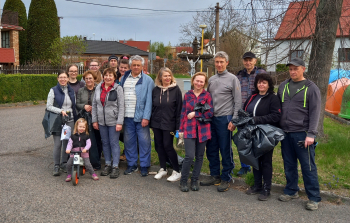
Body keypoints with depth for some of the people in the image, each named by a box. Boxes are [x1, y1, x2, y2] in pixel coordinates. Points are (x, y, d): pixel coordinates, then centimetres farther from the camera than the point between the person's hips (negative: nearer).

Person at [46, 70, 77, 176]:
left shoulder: (71, 91, 11)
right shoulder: (53, 90, -1)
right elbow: (48, 106, -6)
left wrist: (75, 119, 11)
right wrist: (61, 111, -17)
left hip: (70, 120, 4)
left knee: (67, 142, 6)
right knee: (57, 144, -5)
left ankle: (64, 164, 20)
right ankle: (56, 166, 5)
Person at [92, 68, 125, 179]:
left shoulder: (118, 88, -5)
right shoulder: (98, 88, 9)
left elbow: (121, 107, -8)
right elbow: (94, 105, 12)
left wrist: (119, 122, -14)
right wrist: (94, 120, 7)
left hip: (113, 121, -4)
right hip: (101, 121, 5)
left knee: (114, 143, -1)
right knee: (105, 143, 11)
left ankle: (115, 166, 7)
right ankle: (107, 164, 23)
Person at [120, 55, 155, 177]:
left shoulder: (148, 80, -1)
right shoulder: (124, 78, 12)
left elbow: (149, 100, -6)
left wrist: (146, 117, -13)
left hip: (141, 116, -4)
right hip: (127, 116, 4)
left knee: (144, 141, 1)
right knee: (129, 141, 10)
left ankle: (144, 166, 13)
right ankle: (132, 164, 24)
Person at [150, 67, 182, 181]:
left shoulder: (176, 90, -5)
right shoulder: (156, 90, 6)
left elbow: (179, 109, -6)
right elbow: (152, 107, 10)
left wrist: (178, 126, -10)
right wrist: (151, 122, 7)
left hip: (169, 124, -4)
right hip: (156, 123, 5)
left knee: (168, 146, -3)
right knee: (159, 146, 10)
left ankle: (177, 171, 10)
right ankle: (163, 169, 25)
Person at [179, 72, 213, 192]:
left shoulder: (207, 95, 3)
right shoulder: (187, 95, 9)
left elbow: (210, 113, -4)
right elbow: (183, 113, 10)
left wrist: (195, 114, -10)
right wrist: (181, 129, 7)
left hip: (203, 130, 1)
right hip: (189, 129, 0)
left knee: (199, 156, 7)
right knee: (190, 156, -10)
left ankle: (194, 180, 22)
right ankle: (183, 181, 7)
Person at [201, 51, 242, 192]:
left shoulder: (232, 79, -2)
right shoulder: (211, 80, 14)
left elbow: (238, 102, -5)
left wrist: (234, 120, -12)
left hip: (225, 119, -6)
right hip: (211, 119, 6)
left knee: (225, 150, 0)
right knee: (211, 149, 10)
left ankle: (226, 179, 11)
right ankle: (215, 176, 23)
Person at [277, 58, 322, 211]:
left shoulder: (311, 88, -3)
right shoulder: (283, 86, 12)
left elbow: (314, 113, -7)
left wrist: (311, 134, -15)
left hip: (302, 133, -5)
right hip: (285, 133, 5)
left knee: (308, 166, -1)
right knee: (289, 165, 14)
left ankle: (314, 198, 9)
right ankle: (291, 191, 28)